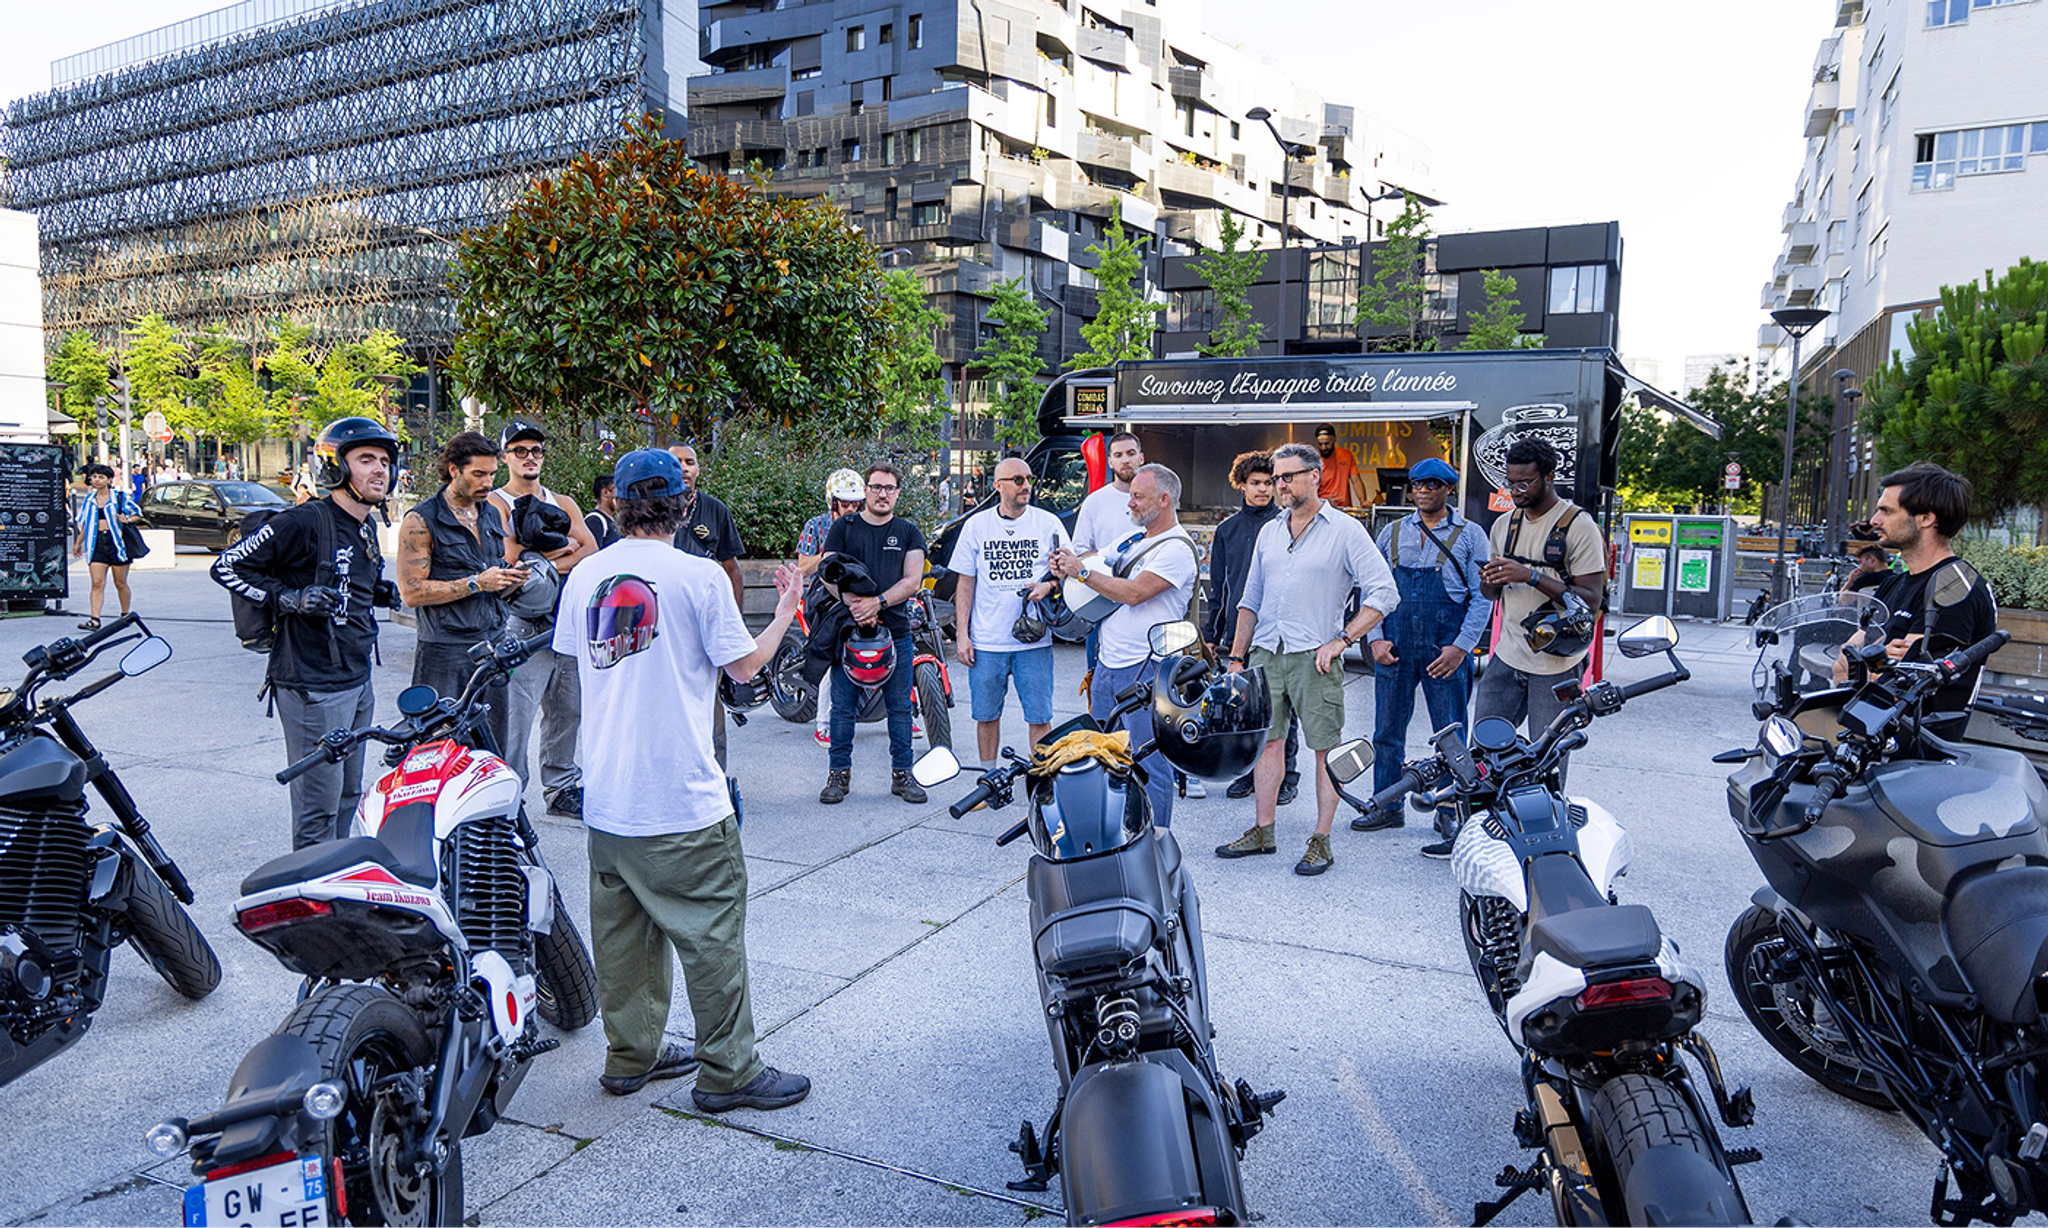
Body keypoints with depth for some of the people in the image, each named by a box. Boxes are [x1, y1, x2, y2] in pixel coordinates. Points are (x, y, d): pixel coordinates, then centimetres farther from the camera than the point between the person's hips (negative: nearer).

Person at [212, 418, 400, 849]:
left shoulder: (367, 527, 14)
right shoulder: (304, 522, -13)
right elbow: (227, 566, -10)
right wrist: (286, 598, -19)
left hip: (358, 681, 9)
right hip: (313, 687, -9)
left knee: (347, 798, 18)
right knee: (319, 806, -4)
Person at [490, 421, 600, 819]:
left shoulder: (564, 504, 17)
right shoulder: (496, 504, 0)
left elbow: (592, 553, 4)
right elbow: (510, 558, -15)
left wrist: (552, 565, -11)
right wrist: (564, 545, -7)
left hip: (567, 618, 6)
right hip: (523, 624, -6)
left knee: (565, 710, 12)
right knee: (516, 715, -10)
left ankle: (562, 788, 22)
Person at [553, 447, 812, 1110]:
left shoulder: (584, 576, 4)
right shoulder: (699, 575, -12)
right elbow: (743, 665, -7)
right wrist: (787, 610, 8)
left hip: (604, 792, 6)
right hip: (680, 796, -6)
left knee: (622, 928, 17)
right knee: (711, 931, 4)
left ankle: (631, 1054, 29)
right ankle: (728, 1070, 13)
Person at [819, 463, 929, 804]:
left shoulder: (908, 532, 9)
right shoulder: (843, 528, 7)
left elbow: (912, 579, -1)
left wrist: (877, 602, -16)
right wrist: (853, 604, -18)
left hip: (896, 631, 1)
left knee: (900, 707, 5)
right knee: (843, 707, 4)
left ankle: (901, 773, 15)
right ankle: (839, 772, 15)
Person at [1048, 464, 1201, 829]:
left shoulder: (1177, 549, -13)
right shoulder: (1134, 537, 15)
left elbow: (1134, 593, -22)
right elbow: (1103, 570, 25)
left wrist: (1082, 571, -16)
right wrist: (1065, 568, 4)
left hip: (1146, 669, -9)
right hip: (1109, 662, 9)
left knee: (1149, 765, -4)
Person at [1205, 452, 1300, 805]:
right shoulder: (1228, 529, 12)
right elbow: (1218, 587, 15)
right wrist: (1212, 635, 12)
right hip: (1238, 633, 3)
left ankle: (1286, 775, 14)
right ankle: (1248, 770, 21)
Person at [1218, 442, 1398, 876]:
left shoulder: (1345, 531, -1)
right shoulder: (1269, 532, 16)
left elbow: (1384, 593, -6)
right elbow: (1250, 599, 20)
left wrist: (1342, 640, -12)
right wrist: (1236, 657, 14)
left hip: (1314, 656, -5)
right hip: (1266, 653, 5)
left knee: (1326, 748, -1)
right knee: (1266, 741, 9)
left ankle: (1321, 840, 7)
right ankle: (1262, 831, 18)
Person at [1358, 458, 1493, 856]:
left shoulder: (1469, 536, 3)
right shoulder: (1393, 533, 11)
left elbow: (1483, 596, -1)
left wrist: (1461, 646, -11)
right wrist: (1375, 638, -1)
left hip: (1446, 651, -3)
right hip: (1394, 648, 3)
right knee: (1387, 731, 8)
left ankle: (1450, 812, 15)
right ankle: (1387, 806, 20)